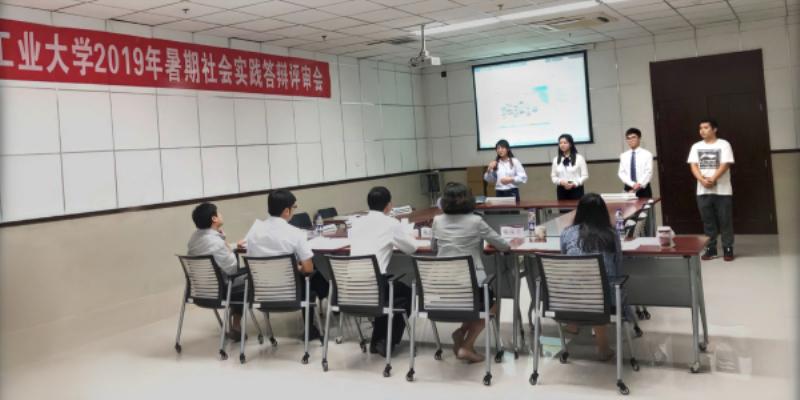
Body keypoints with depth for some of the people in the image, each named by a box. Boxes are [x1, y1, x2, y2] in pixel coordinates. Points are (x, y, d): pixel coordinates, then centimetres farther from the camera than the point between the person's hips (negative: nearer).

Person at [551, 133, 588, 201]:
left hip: (576, 189, -2)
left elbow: (585, 175, -2)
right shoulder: (556, 160, 9)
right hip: (561, 190, 3)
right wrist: (561, 182, -11)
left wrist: (574, 184, -15)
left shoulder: (579, 158, 0)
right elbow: (553, 176, 9)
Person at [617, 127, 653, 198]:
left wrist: (640, 184, -19)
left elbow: (648, 172, -6)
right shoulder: (623, 156, 8)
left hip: (643, 188, -2)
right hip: (629, 188, 2)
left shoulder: (647, 154, 2)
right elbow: (621, 173, 1)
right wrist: (633, 185, -13)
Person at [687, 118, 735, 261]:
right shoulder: (696, 146, 10)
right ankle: (710, 248, 15)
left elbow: (725, 165, -10)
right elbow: (693, 166, 0)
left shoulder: (724, 144, -1)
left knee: (725, 220, 1)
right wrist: (702, 180, -17)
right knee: (708, 221, 7)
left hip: (722, 190, -3)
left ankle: (728, 248, 9)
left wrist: (712, 179, -21)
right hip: (703, 191, 3)